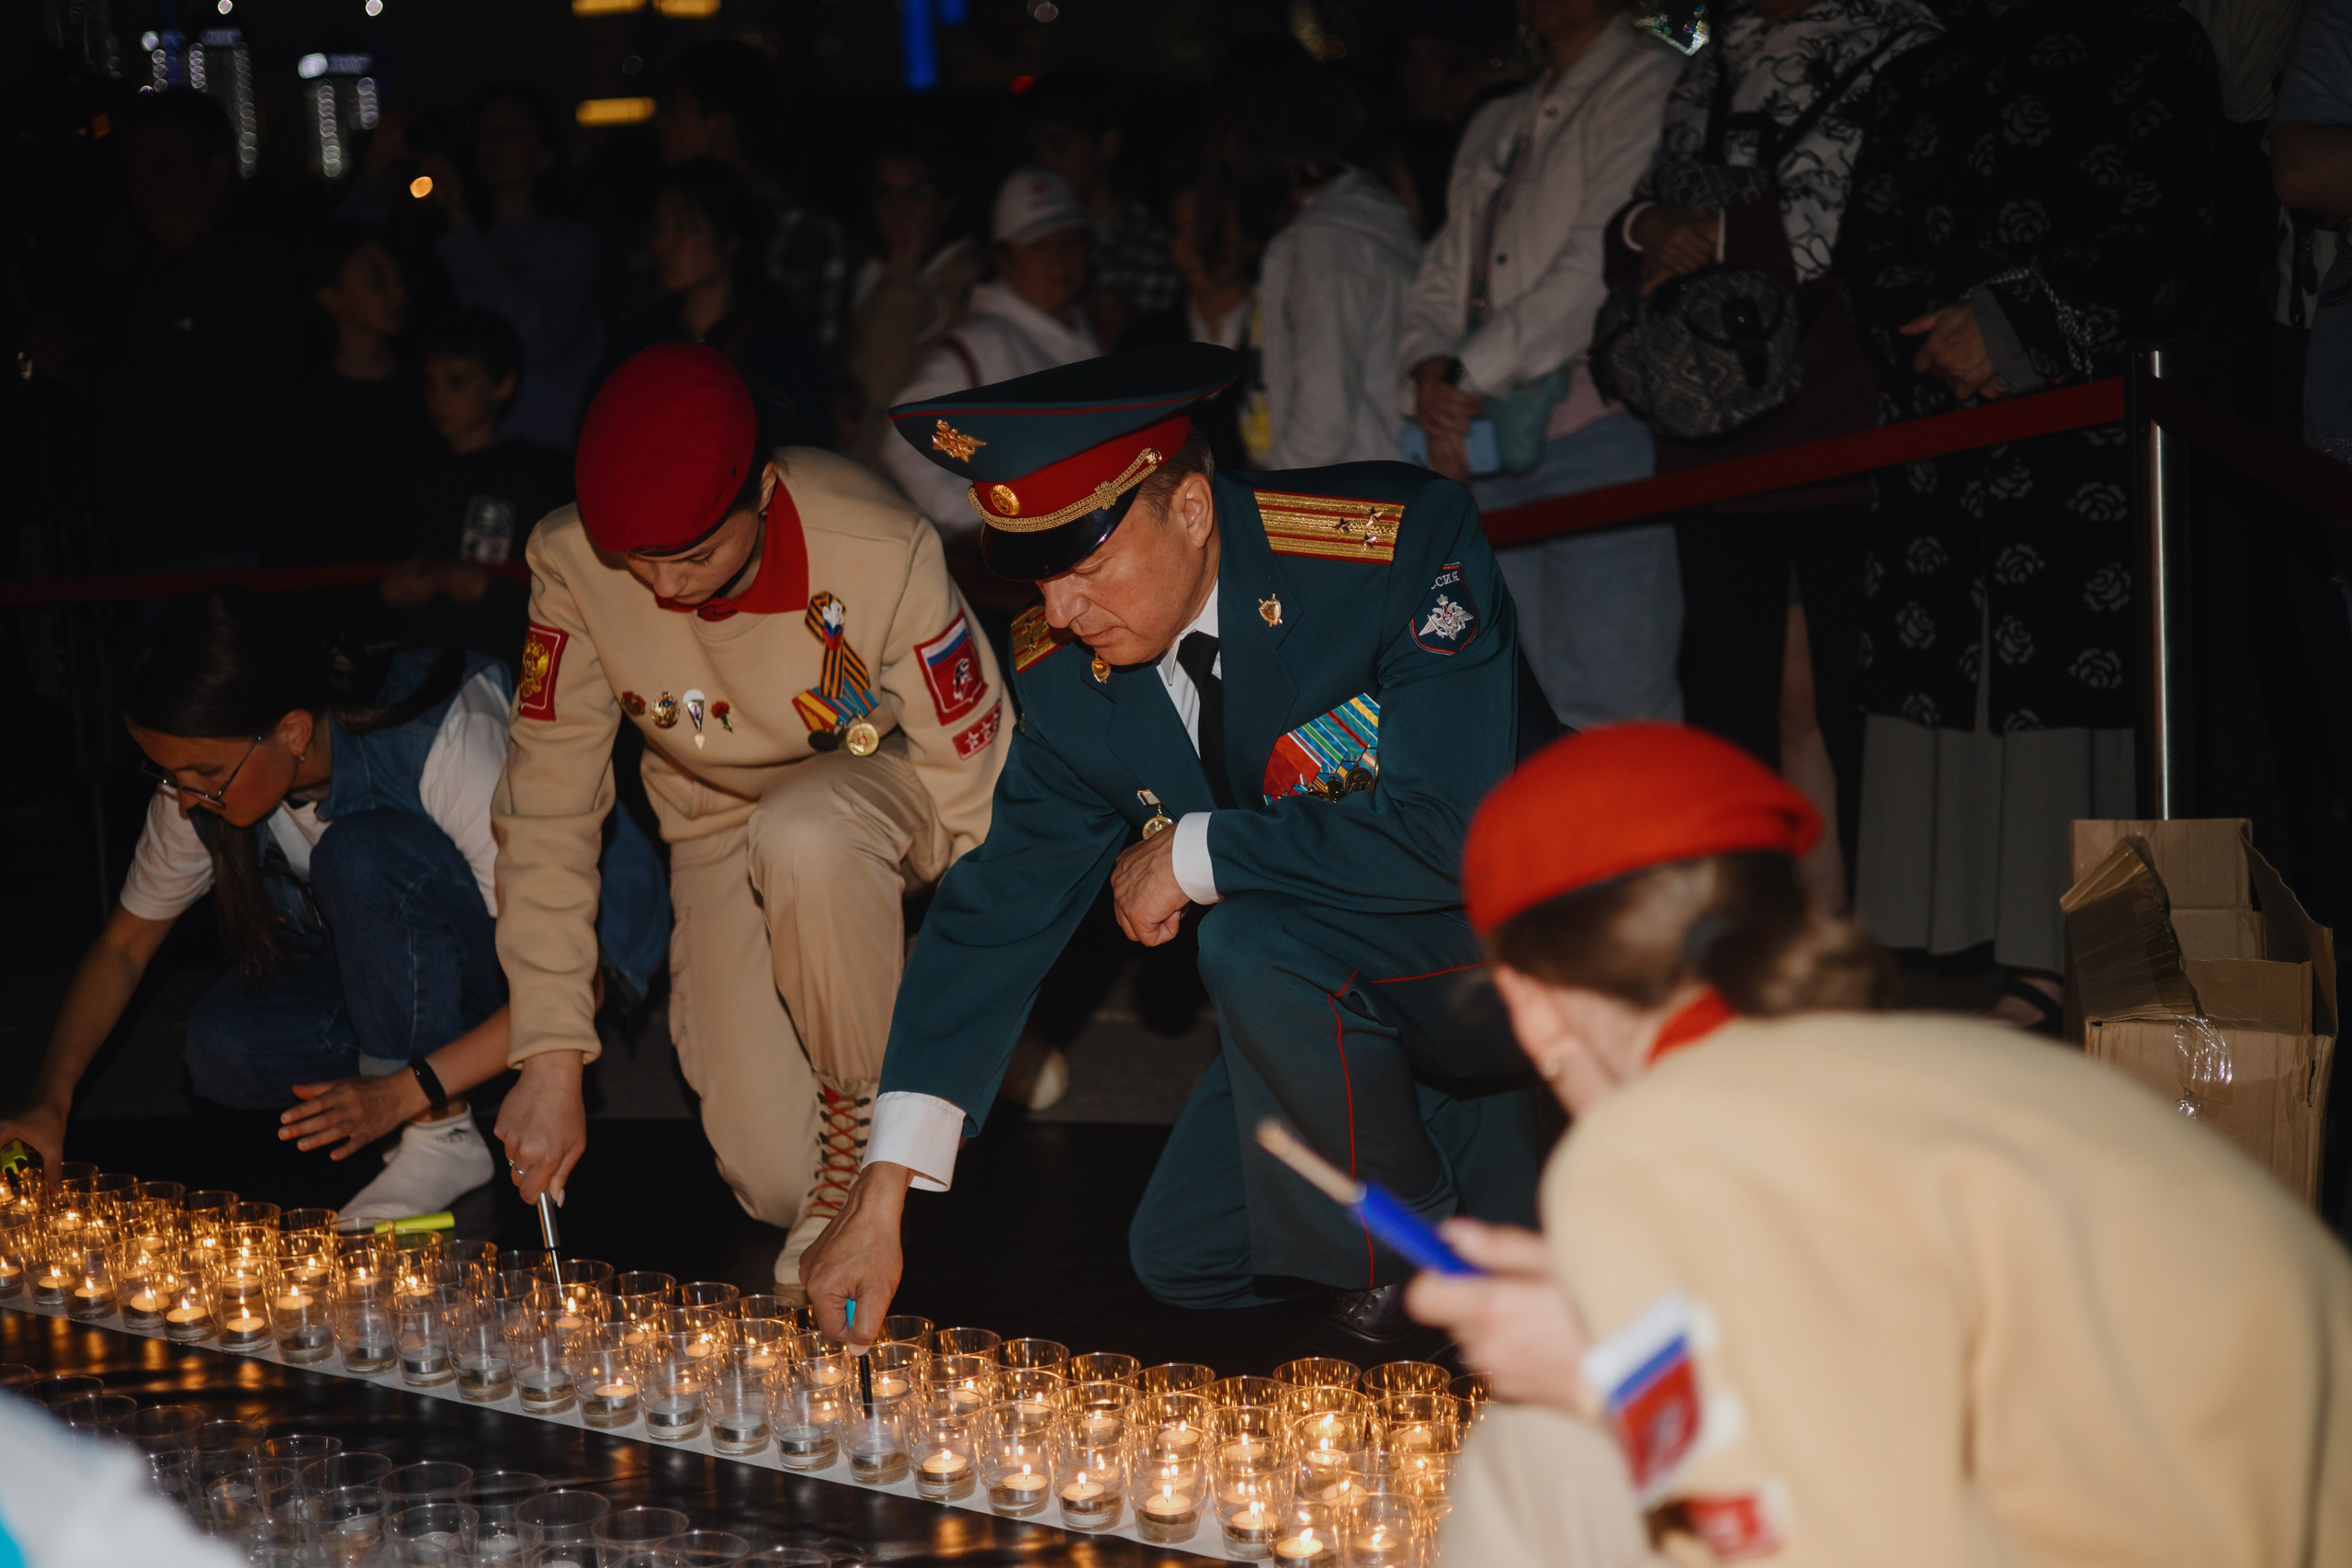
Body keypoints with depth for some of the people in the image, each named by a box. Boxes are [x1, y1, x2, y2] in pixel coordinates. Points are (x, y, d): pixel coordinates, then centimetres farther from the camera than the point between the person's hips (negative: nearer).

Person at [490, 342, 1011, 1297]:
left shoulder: (880, 551, -31)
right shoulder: (573, 566, -23)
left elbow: (977, 782, -22)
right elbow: (546, 812, -15)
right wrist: (552, 1055, -19)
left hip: (881, 787, -2)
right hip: (719, 829, 3)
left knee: (801, 836, -40)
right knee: (776, 1182, -12)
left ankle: (866, 1117, -15)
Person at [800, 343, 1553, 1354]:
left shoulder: (1403, 544, -28)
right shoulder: (1070, 673, -8)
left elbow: (1449, 832, -36)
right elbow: (1000, 908, -5)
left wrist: (1191, 856, -24)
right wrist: (882, 1194, -13)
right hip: (1348, 990, 7)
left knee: (1255, 938, -30)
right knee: (1182, 1258, 3)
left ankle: (1416, 1272, -10)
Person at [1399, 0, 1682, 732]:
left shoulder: (1648, 82, -1)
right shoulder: (1495, 127, 24)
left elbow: (1599, 266, -11)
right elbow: (1442, 282, 20)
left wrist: (1469, 379, -10)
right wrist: (1432, 376, -2)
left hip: (1598, 429, -7)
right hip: (1488, 444, 7)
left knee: (1613, 711, -12)